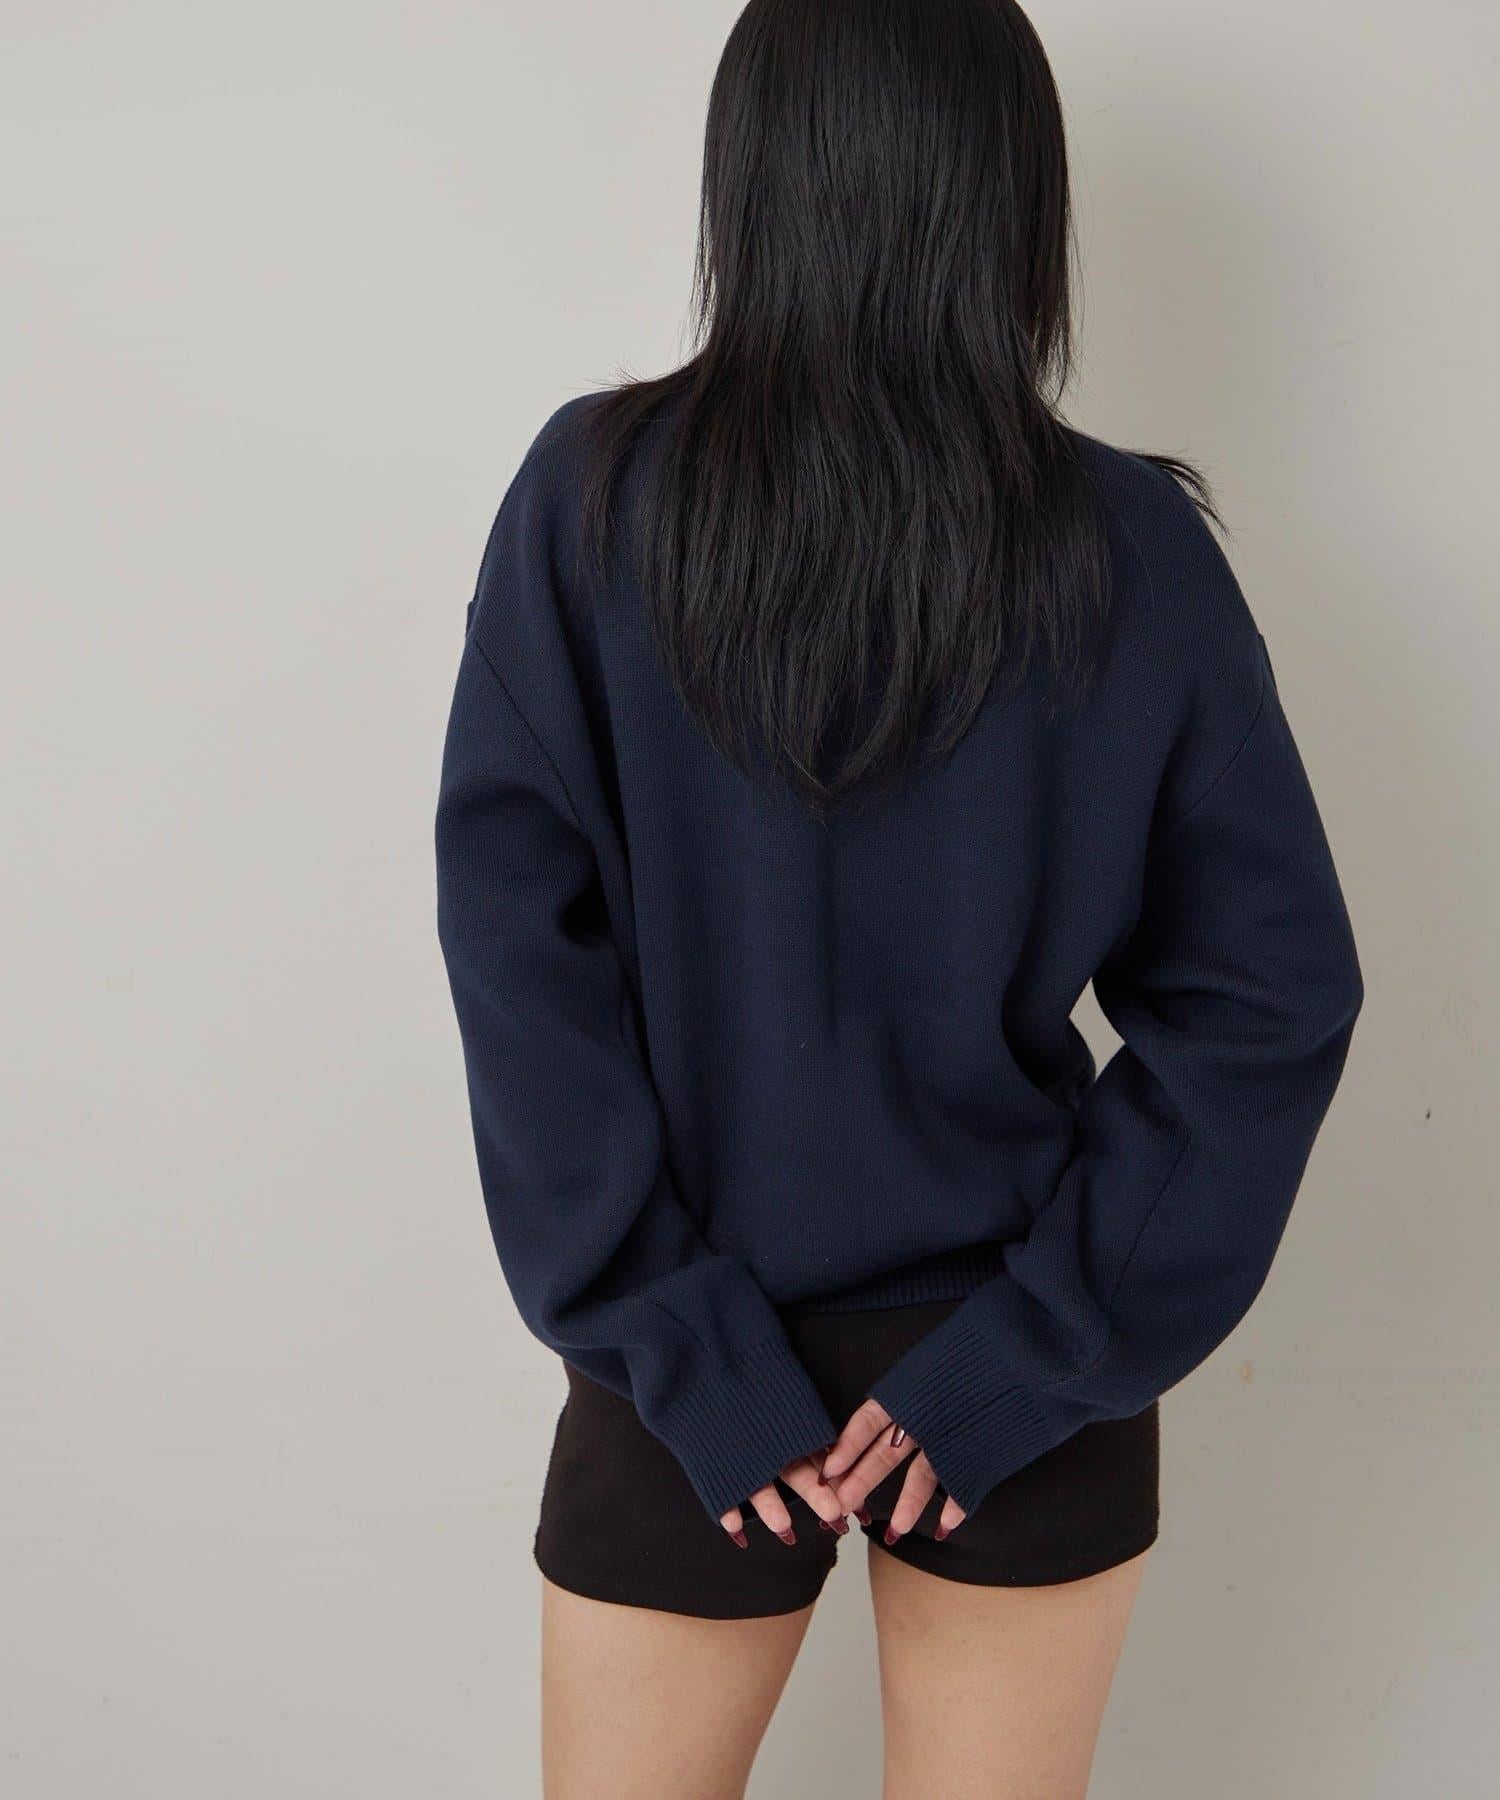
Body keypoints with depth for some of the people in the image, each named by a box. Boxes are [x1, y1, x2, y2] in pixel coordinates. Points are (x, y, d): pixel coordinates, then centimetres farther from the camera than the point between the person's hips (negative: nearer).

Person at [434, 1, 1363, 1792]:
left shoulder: (593, 496, -12)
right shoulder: (1130, 546, -10)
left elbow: (516, 951, -15)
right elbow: (1272, 993, -10)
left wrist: (675, 1345, -11)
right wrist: (1028, 1354, -9)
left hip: (696, 1376, 0)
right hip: (1023, 1378, 1)